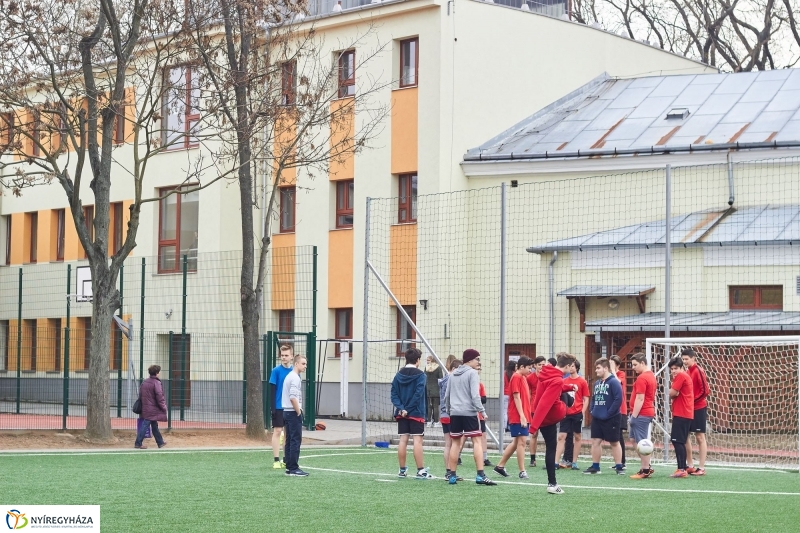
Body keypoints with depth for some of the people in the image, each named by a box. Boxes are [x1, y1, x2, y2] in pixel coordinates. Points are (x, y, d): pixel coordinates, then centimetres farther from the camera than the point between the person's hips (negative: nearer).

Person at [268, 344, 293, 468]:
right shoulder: (276, 371, -4)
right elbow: (272, 390, -5)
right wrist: (273, 407, -11)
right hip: (279, 407, -4)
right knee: (277, 431, -3)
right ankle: (276, 460, -1)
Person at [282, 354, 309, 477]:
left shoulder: (289, 376, 17)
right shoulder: (295, 378, -14)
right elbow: (293, 397, -23)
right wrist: (299, 412, -14)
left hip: (287, 412, 10)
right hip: (293, 412, -10)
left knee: (289, 441, 9)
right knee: (296, 441, -9)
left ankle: (289, 467, 10)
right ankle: (294, 468, -10)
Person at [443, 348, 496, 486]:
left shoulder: (453, 374, 14)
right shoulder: (472, 373, -6)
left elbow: (447, 395, 18)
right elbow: (475, 395, -15)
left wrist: (448, 410, 29)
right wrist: (482, 411, -12)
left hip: (455, 413, 6)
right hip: (469, 412, -6)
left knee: (455, 443, 11)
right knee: (477, 441, -5)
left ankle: (452, 475, 12)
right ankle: (480, 475, -13)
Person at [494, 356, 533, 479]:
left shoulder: (523, 378, 18)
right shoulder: (516, 377, -11)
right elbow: (516, 397, -17)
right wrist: (522, 415, -20)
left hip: (523, 416, 10)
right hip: (518, 417, -10)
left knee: (516, 442, 14)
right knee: (521, 441, -8)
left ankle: (500, 466, 21)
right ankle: (522, 471, -5)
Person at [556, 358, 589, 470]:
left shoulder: (582, 382, -1)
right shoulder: (564, 381, 8)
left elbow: (586, 399, 0)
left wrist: (583, 413, -8)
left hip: (577, 413, -2)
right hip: (566, 413, 2)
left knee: (577, 437, 6)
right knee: (561, 437, -3)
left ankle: (574, 462, 13)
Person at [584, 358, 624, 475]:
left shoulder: (613, 382, -13)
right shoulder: (597, 383, 11)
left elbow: (618, 399, -19)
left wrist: (608, 413, -18)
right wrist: (593, 410, 6)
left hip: (610, 419, -7)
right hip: (597, 418, 7)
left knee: (614, 442, 2)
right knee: (596, 441, 7)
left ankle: (619, 467, 9)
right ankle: (595, 466, 14)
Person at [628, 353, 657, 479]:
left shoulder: (642, 378, -16)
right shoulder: (651, 375, 15)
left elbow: (640, 399, -20)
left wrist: (634, 415, -17)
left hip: (641, 414, -10)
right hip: (649, 411, 10)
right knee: (633, 439, 16)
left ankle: (645, 471, 0)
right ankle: (646, 466, 18)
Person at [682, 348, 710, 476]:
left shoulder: (698, 371, -12)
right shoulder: (687, 371, 10)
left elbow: (705, 390, -16)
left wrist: (693, 400, -16)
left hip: (699, 408, -8)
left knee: (700, 437, -2)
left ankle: (701, 468, 3)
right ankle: (690, 466, 16)